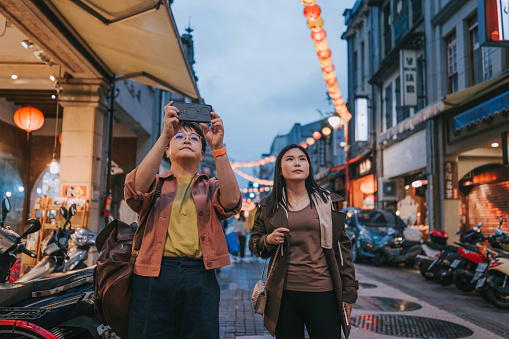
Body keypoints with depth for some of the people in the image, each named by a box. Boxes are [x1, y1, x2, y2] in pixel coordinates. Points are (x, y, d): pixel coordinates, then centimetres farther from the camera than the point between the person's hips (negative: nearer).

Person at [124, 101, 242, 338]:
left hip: (199, 277, 1)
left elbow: (231, 201, -8)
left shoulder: (211, 188, 15)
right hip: (153, 275, 0)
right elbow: (137, 188, -11)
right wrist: (164, 136, -17)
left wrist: (218, 148, -17)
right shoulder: (155, 183, 14)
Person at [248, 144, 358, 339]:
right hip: (283, 295, 1)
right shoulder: (268, 206, 7)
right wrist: (268, 240, -9)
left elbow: (342, 247, 7)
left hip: (323, 293, 0)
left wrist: (348, 292, 2)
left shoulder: (327, 202, 6)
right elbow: (253, 243, 15)